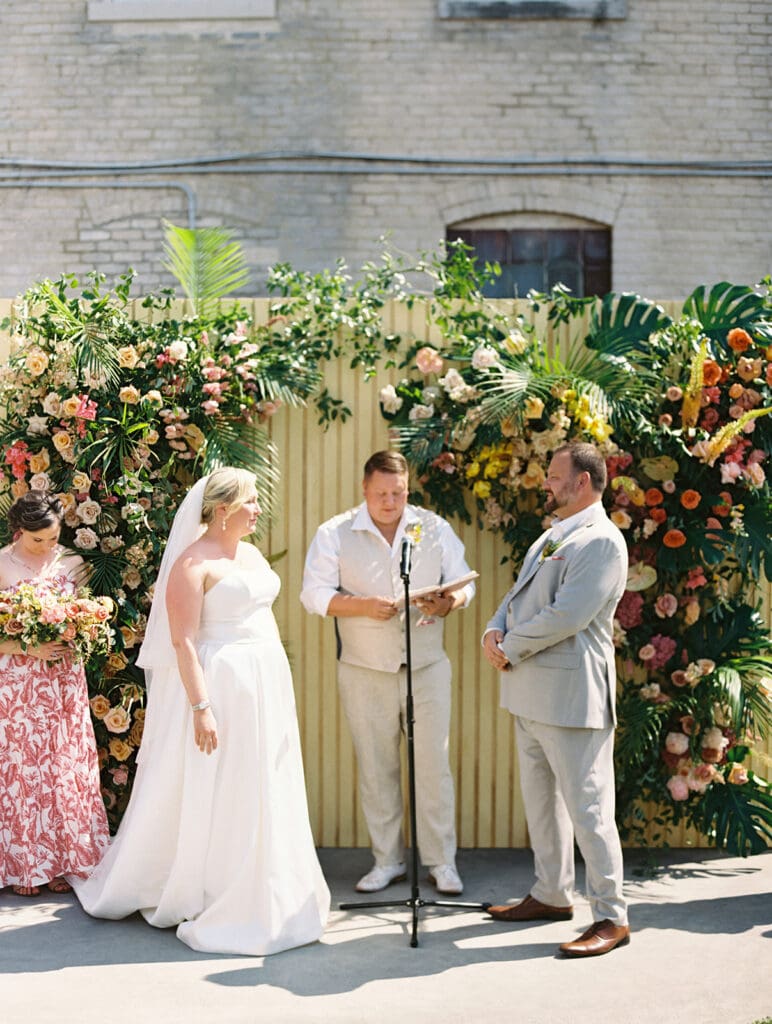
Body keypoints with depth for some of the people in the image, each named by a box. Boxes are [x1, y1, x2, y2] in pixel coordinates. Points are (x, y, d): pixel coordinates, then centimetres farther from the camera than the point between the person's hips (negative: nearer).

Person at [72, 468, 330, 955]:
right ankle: (210, 903, 12)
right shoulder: (193, 563, -13)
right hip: (220, 686, -8)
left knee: (265, 797, 13)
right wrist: (201, 706, -22)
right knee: (218, 799, -1)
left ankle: (256, 895, 25)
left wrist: (280, 688, 17)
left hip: (267, 683, 8)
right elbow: (183, 641, -17)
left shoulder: (252, 554, 12)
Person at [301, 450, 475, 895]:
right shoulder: (335, 534, 0)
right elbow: (315, 593, -6)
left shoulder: (435, 528, 6)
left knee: (434, 764, 0)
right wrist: (364, 606, -20)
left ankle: (442, 861, 12)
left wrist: (450, 602, -17)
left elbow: (465, 582, 6)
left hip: (428, 667, 1)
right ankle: (388, 860, 20)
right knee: (377, 769, 7)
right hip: (365, 671, 0)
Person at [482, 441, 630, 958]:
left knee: (587, 807, -5)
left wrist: (511, 649, -12)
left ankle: (612, 917, 3)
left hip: (571, 695, -10)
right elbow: (519, 595, 18)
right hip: (531, 693, 10)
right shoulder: (551, 537, 18)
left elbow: (567, 616, -22)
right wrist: (495, 631, -2)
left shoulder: (602, 541, -13)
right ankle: (552, 895, 31)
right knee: (541, 800, 18)